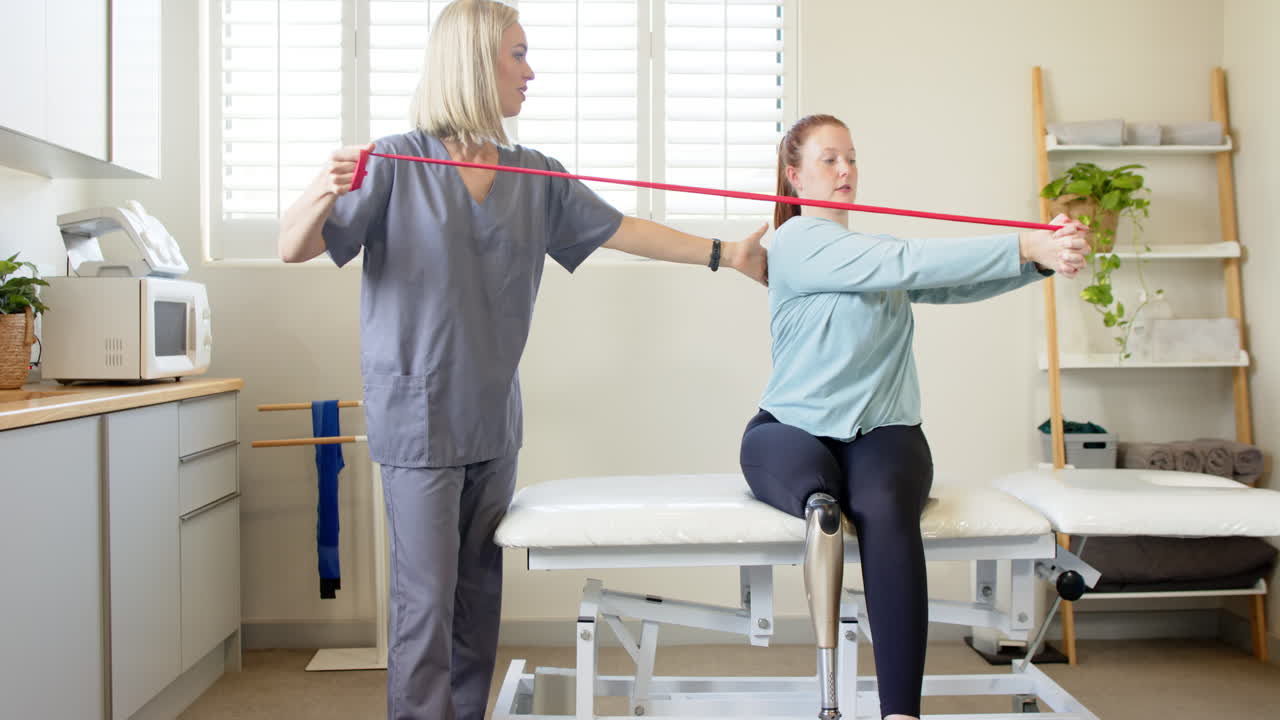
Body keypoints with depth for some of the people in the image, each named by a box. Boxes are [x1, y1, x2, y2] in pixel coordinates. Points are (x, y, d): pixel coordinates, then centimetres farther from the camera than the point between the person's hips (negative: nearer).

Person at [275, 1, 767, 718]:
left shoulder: (536, 177, 7)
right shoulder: (398, 163, -7)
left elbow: (619, 229, 10)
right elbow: (295, 249, -9)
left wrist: (725, 253, 10)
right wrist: (323, 195, -30)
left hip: (494, 416, 5)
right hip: (419, 415, -5)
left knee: (480, 593, 13)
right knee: (426, 598, -1)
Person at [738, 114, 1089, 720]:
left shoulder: (882, 249, 19)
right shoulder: (797, 242, -3)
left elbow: (957, 285, 4)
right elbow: (909, 264, -16)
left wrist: (1043, 255, -13)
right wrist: (1024, 248, -21)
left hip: (881, 432, 1)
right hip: (791, 428, -1)